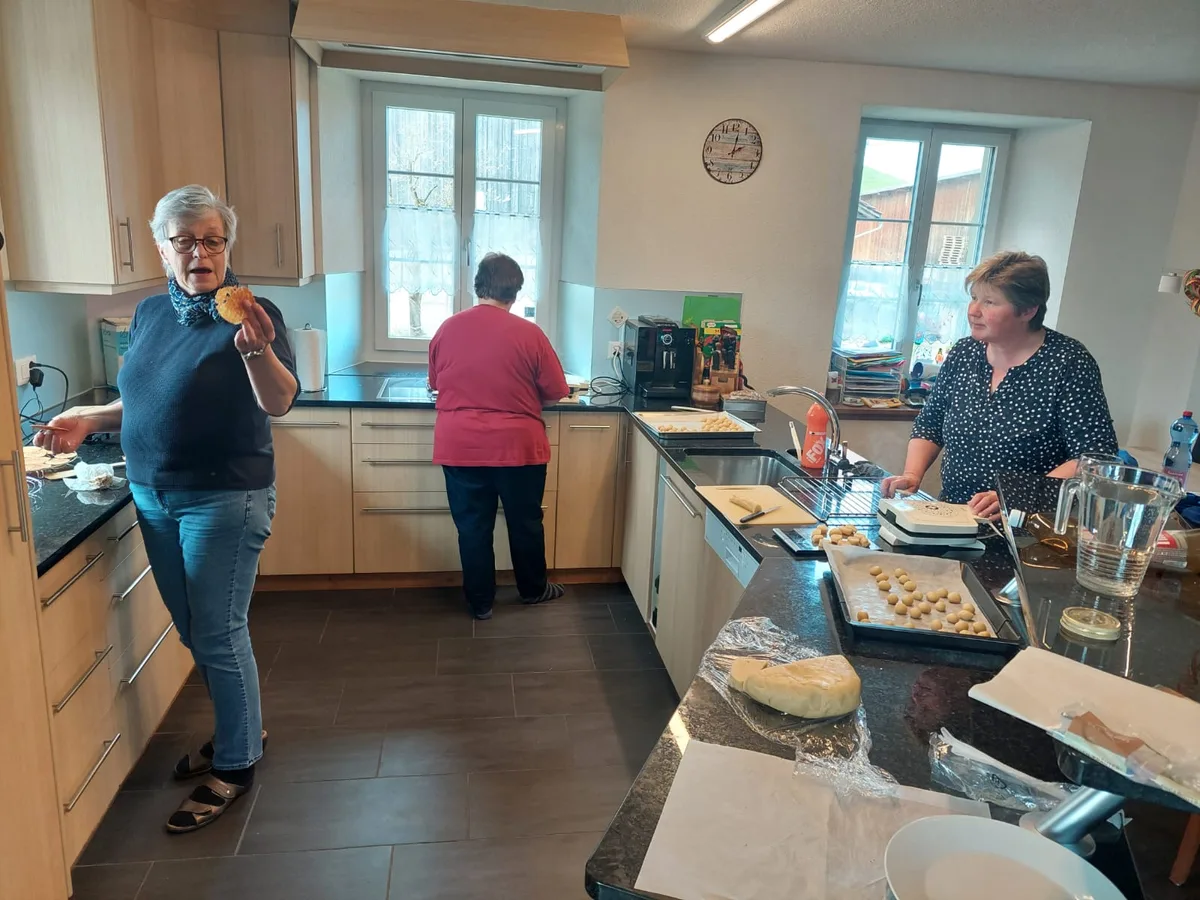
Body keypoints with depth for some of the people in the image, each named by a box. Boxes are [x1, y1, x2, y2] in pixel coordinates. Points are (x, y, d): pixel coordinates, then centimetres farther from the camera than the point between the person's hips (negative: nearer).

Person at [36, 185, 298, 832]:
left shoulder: (251, 312, -11)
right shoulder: (150, 313, 9)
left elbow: (279, 402, -24)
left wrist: (256, 348, -41)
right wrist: (88, 420, 7)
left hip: (224, 499, -7)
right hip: (155, 499, 7)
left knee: (218, 637, 1)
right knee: (193, 631, 18)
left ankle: (235, 765, 20)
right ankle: (238, 728, 39)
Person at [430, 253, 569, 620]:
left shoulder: (448, 328, 0)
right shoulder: (529, 334, -9)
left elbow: (436, 383, 14)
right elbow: (556, 391, -2)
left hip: (460, 446, 2)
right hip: (517, 445, -2)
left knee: (472, 525, 12)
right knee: (525, 521, 16)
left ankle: (480, 602, 23)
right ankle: (533, 589, 33)